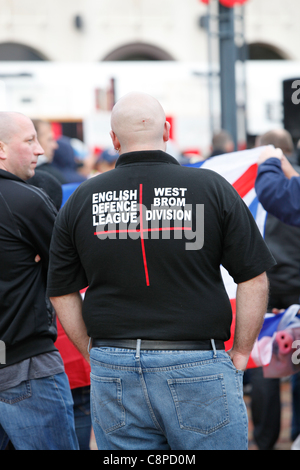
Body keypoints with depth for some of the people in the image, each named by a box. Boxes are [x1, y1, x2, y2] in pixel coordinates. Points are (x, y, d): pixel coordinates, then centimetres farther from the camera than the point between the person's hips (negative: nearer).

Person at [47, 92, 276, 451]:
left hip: (113, 371, 3)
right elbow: (254, 280, -4)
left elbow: (62, 295, 7)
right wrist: (240, 354, 5)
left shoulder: (81, 201, 3)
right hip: (197, 368, -2)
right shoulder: (212, 189, -3)